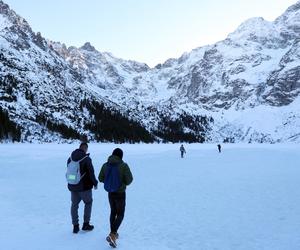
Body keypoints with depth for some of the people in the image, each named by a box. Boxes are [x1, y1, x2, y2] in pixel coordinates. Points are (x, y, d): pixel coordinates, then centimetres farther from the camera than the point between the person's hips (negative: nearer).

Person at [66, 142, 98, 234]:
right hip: (84, 186, -4)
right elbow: (91, 173, -14)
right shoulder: (86, 159, -16)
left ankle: (75, 226, 19)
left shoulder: (70, 158, 1)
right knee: (88, 203, 15)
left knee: (74, 205, 15)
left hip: (72, 186, 5)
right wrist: (95, 183, 1)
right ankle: (86, 224, 16)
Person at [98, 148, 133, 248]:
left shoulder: (106, 165, -5)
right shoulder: (124, 166, -18)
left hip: (110, 193, 5)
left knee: (113, 212, 24)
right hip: (120, 193, -4)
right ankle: (112, 235, -8)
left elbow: (100, 178, 2)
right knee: (120, 215, 8)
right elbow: (129, 180, -17)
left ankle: (113, 233, 34)